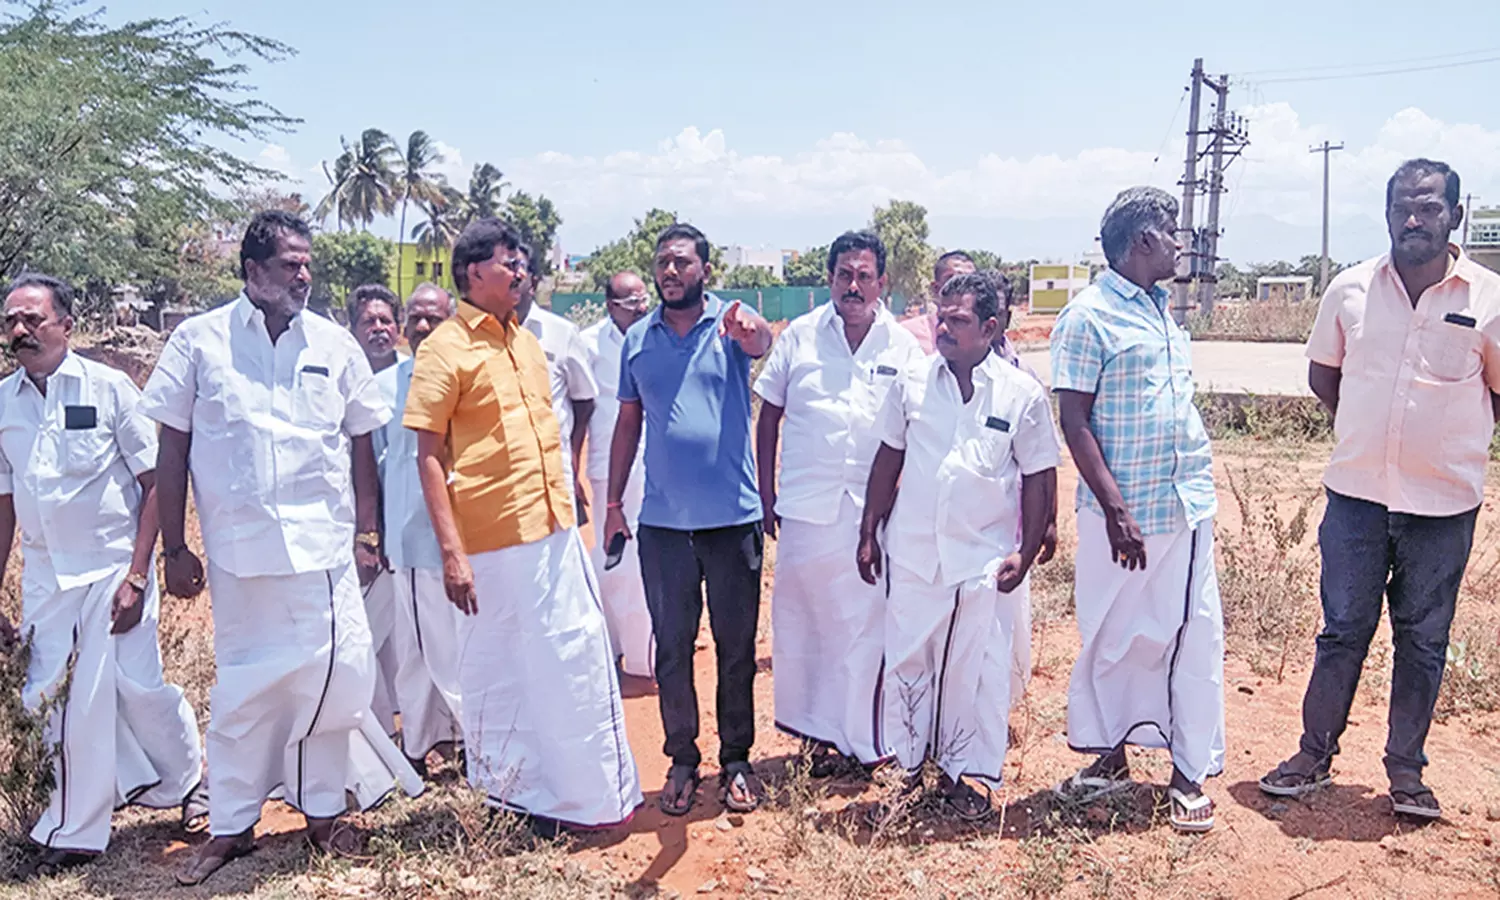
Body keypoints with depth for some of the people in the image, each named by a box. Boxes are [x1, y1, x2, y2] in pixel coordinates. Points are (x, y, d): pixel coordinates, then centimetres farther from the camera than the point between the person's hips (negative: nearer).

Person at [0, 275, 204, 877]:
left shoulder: (109, 388, -7)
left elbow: (155, 483, -7)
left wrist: (137, 575, -13)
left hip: (113, 567, -4)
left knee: (136, 686, -6)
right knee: (51, 700, 4)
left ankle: (188, 782, 23)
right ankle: (74, 832, 22)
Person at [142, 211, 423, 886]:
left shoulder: (334, 344, 6)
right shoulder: (199, 342, 1)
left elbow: (361, 445, 11)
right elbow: (171, 450, 3)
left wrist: (366, 534, 9)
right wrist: (174, 550, 1)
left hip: (324, 547, 1)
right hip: (238, 550, -1)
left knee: (336, 674, 3)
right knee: (243, 687, 8)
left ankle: (324, 807, 23)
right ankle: (230, 825, 23)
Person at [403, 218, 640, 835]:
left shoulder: (526, 341, 13)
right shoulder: (445, 349, -8)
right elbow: (428, 457, -11)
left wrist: (565, 507, 17)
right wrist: (451, 553, -17)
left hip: (555, 533, 7)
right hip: (492, 544, -7)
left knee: (576, 660, 14)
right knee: (501, 675, 5)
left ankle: (592, 791, 28)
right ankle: (511, 796, 21)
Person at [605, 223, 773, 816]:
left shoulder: (732, 325, -3)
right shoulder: (638, 339, 7)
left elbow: (762, 345, -27)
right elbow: (628, 423, 13)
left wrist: (752, 331, -51)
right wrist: (613, 503, 11)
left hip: (732, 516, -2)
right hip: (663, 521, 3)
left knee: (736, 646, 9)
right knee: (671, 646, 10)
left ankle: (737, 760, 24)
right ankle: (682, 760, 24)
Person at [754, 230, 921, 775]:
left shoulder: (903, 347, 5)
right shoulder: (799, 337, 4)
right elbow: (768, 416, 9)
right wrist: (765, 493, 5)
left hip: (876, 507, 0)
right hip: (806, 505, 0)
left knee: (867, 620, 4)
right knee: (799, 616, 6)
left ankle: (855, 736, 18)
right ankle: (815, 729, 22)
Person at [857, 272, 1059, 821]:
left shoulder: (1022, 394, -4)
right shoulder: (912, 381, 1)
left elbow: (1039, 478, 2)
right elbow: (888, 459, 9)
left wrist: (1025, 553, -3)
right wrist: (869, 534, 8)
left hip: (983, 559, -2)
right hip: (912, 554, 2)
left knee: (975, 668, 6)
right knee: (905, 660, 9)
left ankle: (965, 773, 23)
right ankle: (905, 764, 26)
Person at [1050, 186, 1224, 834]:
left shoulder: (1163, 310, 14)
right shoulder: (1089, 316, -9)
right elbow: (1074, 421, -12)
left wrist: (1200, 483, 15)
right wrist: (1115, 509, -17)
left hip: (1187, 504, 7)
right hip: (1124, 511, -6)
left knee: (1196, 634, 6)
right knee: (1114, 637, 7)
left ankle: (1190, 772, 16)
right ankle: (1108, 756, 24)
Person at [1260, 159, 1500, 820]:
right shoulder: (1351, 289, 0)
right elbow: (1322, 373, 13)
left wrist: (1444, 438, 6)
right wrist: (1374, 429, 9)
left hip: (1444, 502, -1)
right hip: (1357, 494, 1)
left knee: (1423, 640, 10)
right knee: (1342, 630, 9)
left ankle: (1406, 769, 25)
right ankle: (1315, 754, 23)